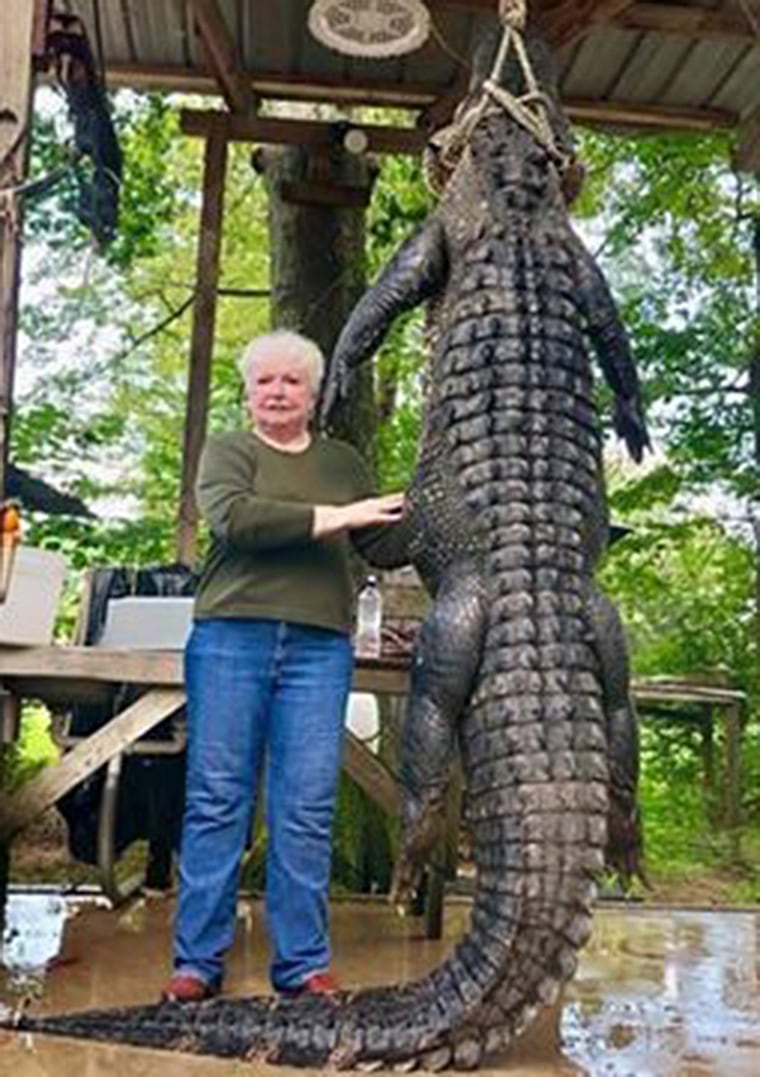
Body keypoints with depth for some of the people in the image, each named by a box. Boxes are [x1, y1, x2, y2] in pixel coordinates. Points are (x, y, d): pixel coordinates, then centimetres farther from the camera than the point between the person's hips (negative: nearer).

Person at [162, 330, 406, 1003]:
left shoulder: (343, 461, 21)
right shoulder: (227, 451, 11)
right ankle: (198, 960, 9)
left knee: (307, 809, 0)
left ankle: (303, 962, 9)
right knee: (218, 800, 0)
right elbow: (235, 518, -9)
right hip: (232, 638, -2)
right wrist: (333, 518, -12)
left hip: (320, 647, 2)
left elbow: (384, 542, 14)